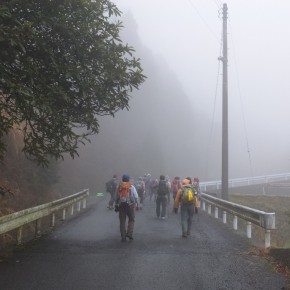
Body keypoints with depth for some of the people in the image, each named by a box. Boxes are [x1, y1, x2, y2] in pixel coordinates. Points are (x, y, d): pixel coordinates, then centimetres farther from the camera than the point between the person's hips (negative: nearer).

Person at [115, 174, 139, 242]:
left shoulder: (119, 187, 5)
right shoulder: (131, 187, -2)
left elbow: (116, 197, 6)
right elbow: (136, 196, -2)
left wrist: (116, 206, 13)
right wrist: (137, 203, 15)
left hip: (121, 205, 2)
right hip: (130, 205, -2)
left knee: (122, 221, 7)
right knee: (131, 220, 11)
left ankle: (123, 237, 6)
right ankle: (129, 233, -4)